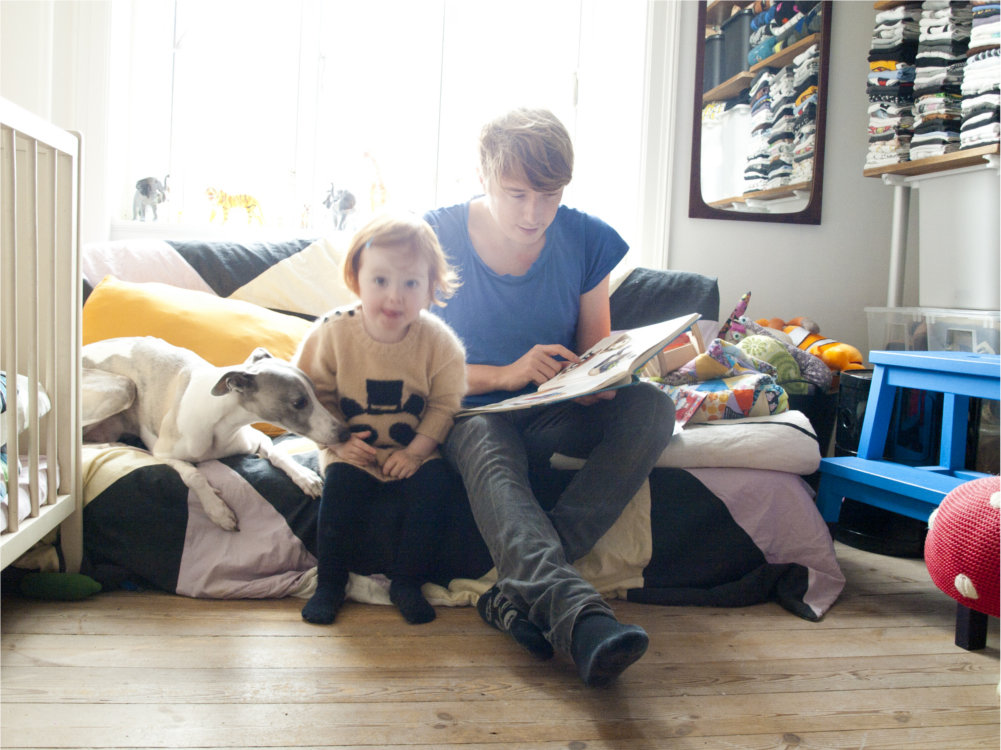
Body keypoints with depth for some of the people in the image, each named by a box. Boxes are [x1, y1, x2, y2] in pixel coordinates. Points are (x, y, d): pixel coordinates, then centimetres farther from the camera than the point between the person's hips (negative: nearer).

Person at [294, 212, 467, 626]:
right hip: (353, 449, 0)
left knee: (433, 482, -23)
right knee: (341, 484, -26)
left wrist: (416, 450, -16)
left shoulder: (438, 341, -13)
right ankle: (329, 583, -4)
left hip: (414, 451, 1)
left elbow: (445, 404, -7)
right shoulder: (332, 333, -13)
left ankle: (407, 582, -4)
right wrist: (338, 440, -15)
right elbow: (315, 395, -4)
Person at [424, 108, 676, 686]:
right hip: (472, 409, -2)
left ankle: (521, 591, -36)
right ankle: (579, 615, -59)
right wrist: (506, 374, -22)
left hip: (553, 413, 3)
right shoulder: (439, 237, -9)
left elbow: (596, 349, 8)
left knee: (652, 407, -27)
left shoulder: (586, 240, -2)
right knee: (492, 461, -38)